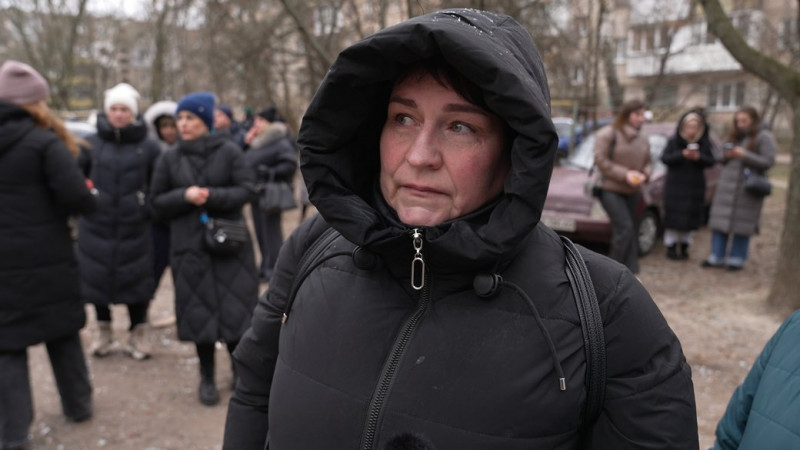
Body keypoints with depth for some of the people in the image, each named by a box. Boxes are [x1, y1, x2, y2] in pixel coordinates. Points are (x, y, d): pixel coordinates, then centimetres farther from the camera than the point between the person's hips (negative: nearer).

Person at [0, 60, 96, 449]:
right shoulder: (43, 142, -11)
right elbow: (77, 198, -20)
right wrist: (87, 200, 1)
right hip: (48, 259, -2)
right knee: (63, 333, 16)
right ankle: (78, 405, 30)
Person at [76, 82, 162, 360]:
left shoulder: (148, 147, -2)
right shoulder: (92, 144, 1)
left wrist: (150, 207, -6)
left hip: (134, 227, -1)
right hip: (96, 226, 2)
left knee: (135, 280, 4)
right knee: (97, 278, 9)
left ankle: (138, 333, 22)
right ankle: (103, 330, 30)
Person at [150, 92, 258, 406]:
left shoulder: (229, 152, -1)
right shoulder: (170, 158, 6)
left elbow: (246, 189, -6)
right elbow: (158, 201, 7)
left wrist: (211, 196, -19)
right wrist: (185, 196, -12)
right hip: (190, 247, 2)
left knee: (235, 308, 0)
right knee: (200, 310, 5)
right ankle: (207, 377, 21)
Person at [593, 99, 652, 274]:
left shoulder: (643, 139, 10)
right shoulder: (608, 134, -11)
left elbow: (646, 163, 18)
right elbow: (600, 160, -15)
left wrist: (644, 175, -6)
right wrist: (625, 174, -20)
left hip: (631, 191, 7)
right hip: (610, 189, -7)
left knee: (631, 232, 8)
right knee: (624, 227, -16)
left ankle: (631, 271, 16)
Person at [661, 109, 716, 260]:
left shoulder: (705, 142, 3)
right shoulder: (674, 140, -3)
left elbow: (711, 161, 1)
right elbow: (664, 158, -8)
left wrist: (699, 157, -18)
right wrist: (682, 155, -22)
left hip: (695, 185, 2)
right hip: (675, 184, -2)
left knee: (691, 217, 4)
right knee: (673, 217, -2)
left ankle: (684, 246, 16)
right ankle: (671, 246, 8)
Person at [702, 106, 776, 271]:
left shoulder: (764, 137, -2)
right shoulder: (735, 136, 16)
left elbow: (768, 161, -10)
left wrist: (744, 155, -16)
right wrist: (726, 156, -2)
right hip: (727, 184, 6)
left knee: (742, 225, -2)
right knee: (720, 221, 2)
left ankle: (737, 259, 8)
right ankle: (717, 257, 8)